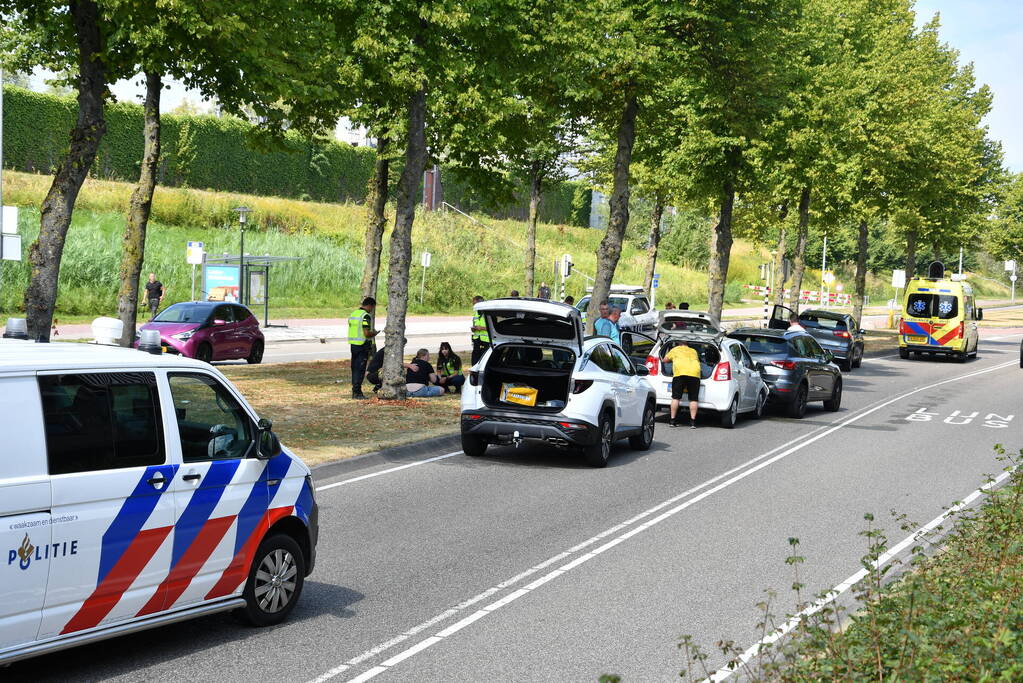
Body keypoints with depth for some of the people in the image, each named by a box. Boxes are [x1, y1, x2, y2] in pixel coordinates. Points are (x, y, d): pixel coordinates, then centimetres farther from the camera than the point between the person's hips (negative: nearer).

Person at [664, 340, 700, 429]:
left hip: (680, 372, -2)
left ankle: (673, 420, 3)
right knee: (693, 399, 4)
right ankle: (693, 422, -1)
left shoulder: (675, 349, 24)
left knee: (676, 398, 4)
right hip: (694, 373, 2)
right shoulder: (693, 351, 30)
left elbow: (665, 359, 33)